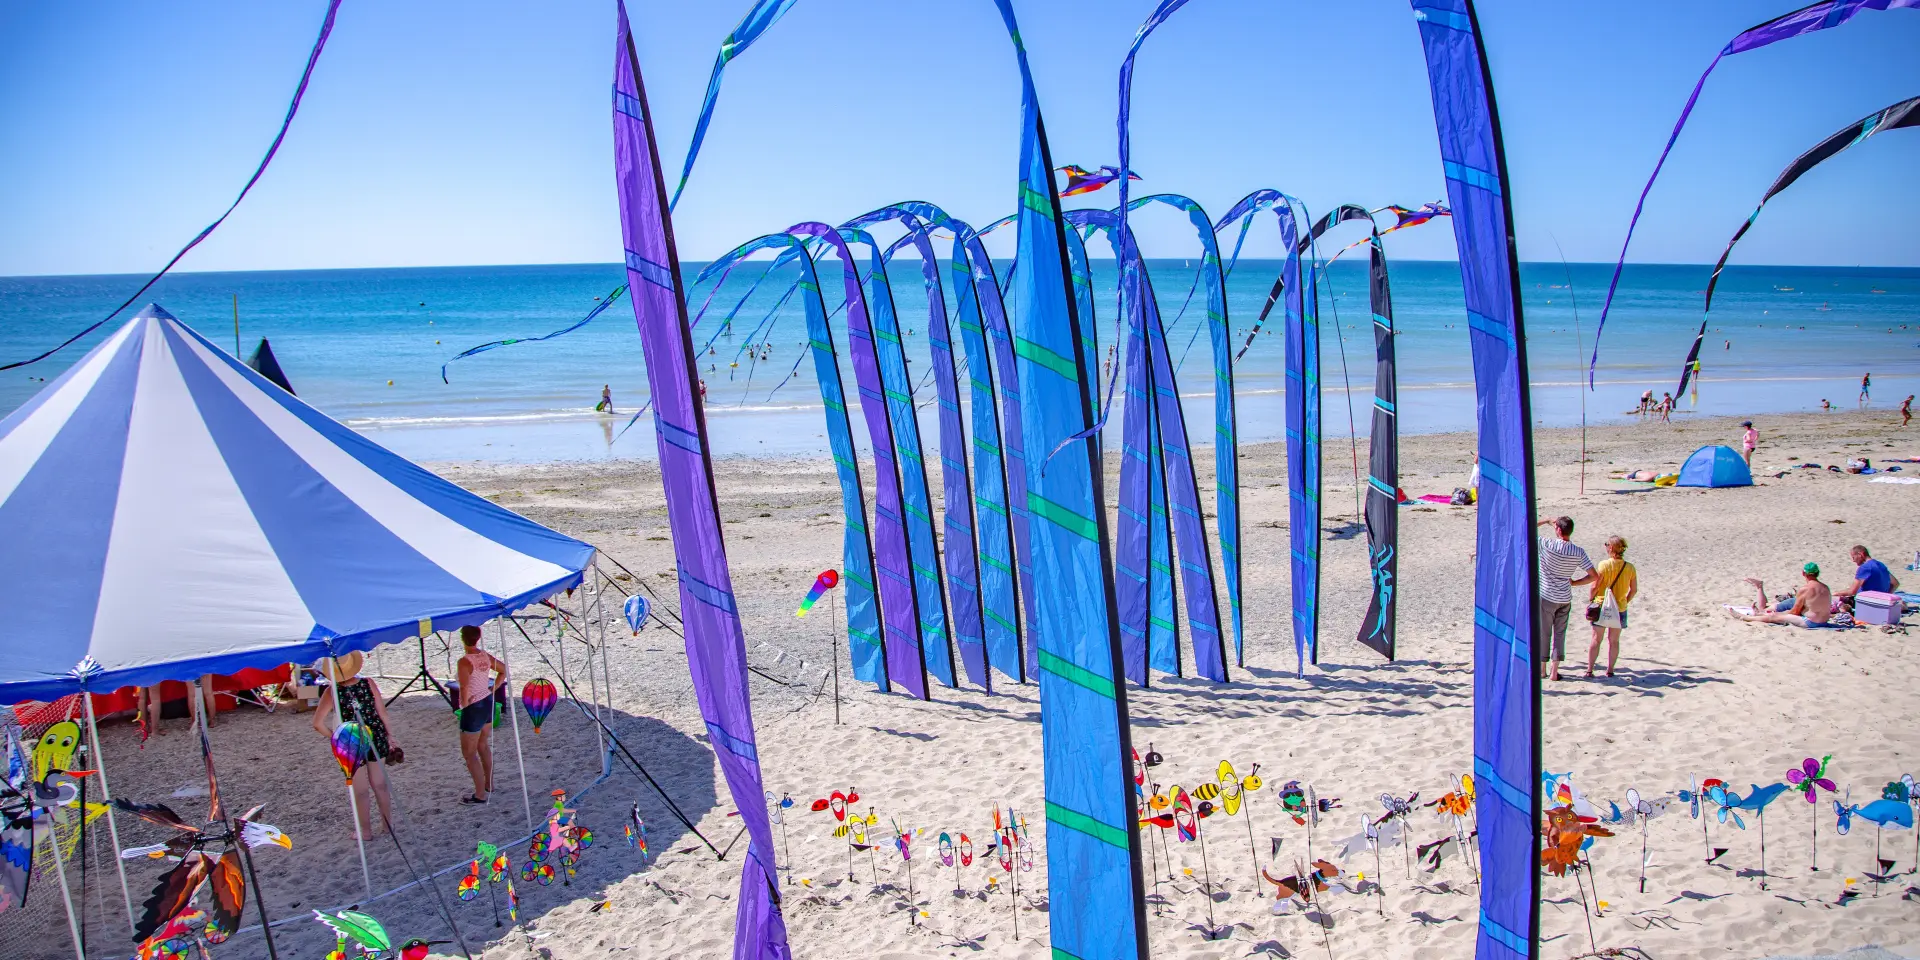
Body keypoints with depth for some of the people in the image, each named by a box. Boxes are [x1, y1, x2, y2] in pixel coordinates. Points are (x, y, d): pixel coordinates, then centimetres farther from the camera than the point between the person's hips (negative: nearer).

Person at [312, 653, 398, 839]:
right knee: (380, 785, 17)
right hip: (376, 738, 3)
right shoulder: (368, 683, -9)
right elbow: (382, 712, -5)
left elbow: (317, 724, -17)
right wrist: (389, 737, 6)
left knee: (360, 791, 12)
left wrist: (334, 738, -3)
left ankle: (366, 830, 23)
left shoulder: (332, 691, -14)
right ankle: (387, 823, 28)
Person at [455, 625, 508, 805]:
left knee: (469, 753, 5)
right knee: (483, 746, 25)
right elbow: (504, 670, 14)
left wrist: (464, 704, -16)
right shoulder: (485, 656, 0)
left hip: (473, 709, -8)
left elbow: (464, 687, -32)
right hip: (488, 703, 8)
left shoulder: (465, 661, -22)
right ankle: (489, 784, 37)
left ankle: (480, 794, 8)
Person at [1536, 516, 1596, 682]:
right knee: (1560, 633, 11)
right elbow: (1593, 576, -3)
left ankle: (1542, 669, 16)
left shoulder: (1547, 544, -17)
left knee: (1543, 632, 8)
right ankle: (1555, 670, 10)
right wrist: (1574, 583, 9)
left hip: (1546, 597, -3)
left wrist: (1546, 521, 1)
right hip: (1565, 598, 3)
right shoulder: (1578, 553, -5)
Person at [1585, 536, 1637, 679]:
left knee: (1596, 640, 6)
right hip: (1620, 609, 2)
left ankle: (1589, 670, 6)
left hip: (1602, 607, -2)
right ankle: (1610, 670, 18)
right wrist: (1625, 602, 16)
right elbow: (1634, 590, 2)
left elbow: (1594, 586, -14)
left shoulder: (1604, 565, -15)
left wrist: (1590, 600, 0)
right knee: (1614, 640, 14)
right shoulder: (1630, 568, -4)